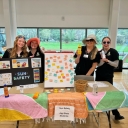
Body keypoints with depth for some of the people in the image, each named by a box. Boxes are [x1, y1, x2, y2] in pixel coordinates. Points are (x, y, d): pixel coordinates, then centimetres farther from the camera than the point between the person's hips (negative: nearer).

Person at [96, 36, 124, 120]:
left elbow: (116, 64, -10)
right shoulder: (99, 52, 4)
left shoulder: (114, 52, -6)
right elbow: (98, 64, -1)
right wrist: (102, 59, -20)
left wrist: (107, 60, -24)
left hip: (108, 76, -4)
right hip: (99, 75, 4)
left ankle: (116, 113, 3)